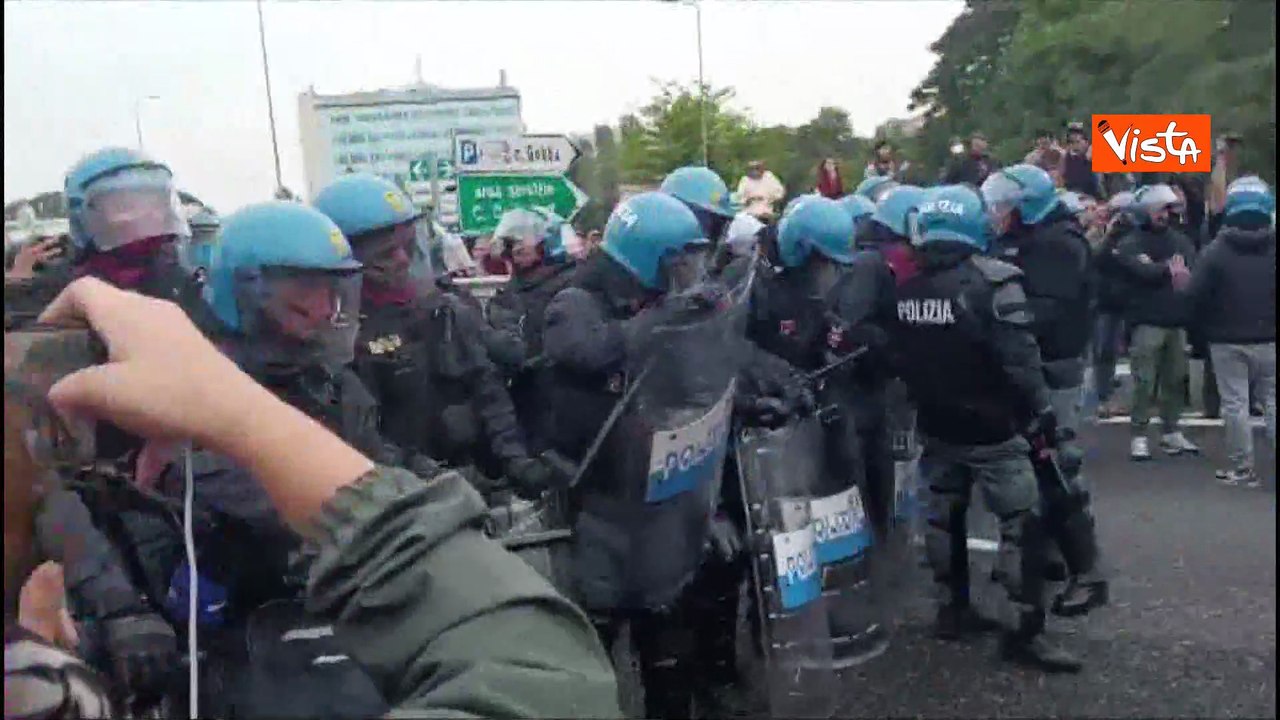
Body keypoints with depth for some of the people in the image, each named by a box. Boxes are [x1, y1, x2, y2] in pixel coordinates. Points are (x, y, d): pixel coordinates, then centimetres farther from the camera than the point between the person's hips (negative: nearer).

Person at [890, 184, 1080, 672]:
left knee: (943, 515, 17)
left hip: (936, 427, 7)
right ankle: (1024, 630, 3)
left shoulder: (904, 288, 2)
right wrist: (1041, 410, -9)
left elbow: (898, 358, 12)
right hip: (990, 429, -6)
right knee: (1022, 523, 1)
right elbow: (1018, 357, -20)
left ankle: (952, 608, 29)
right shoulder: (992, 281, -18)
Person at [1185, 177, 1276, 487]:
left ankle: (1242, 467, 7)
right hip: (1268, 340, 2)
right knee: (1272, 403, 9)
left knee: (1235, 404, 4)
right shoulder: (1273, 246, -2)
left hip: (1228, 342, -2)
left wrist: (1204, 326, 7)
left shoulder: (1216, 249, -10)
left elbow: (1195, 297, -10)